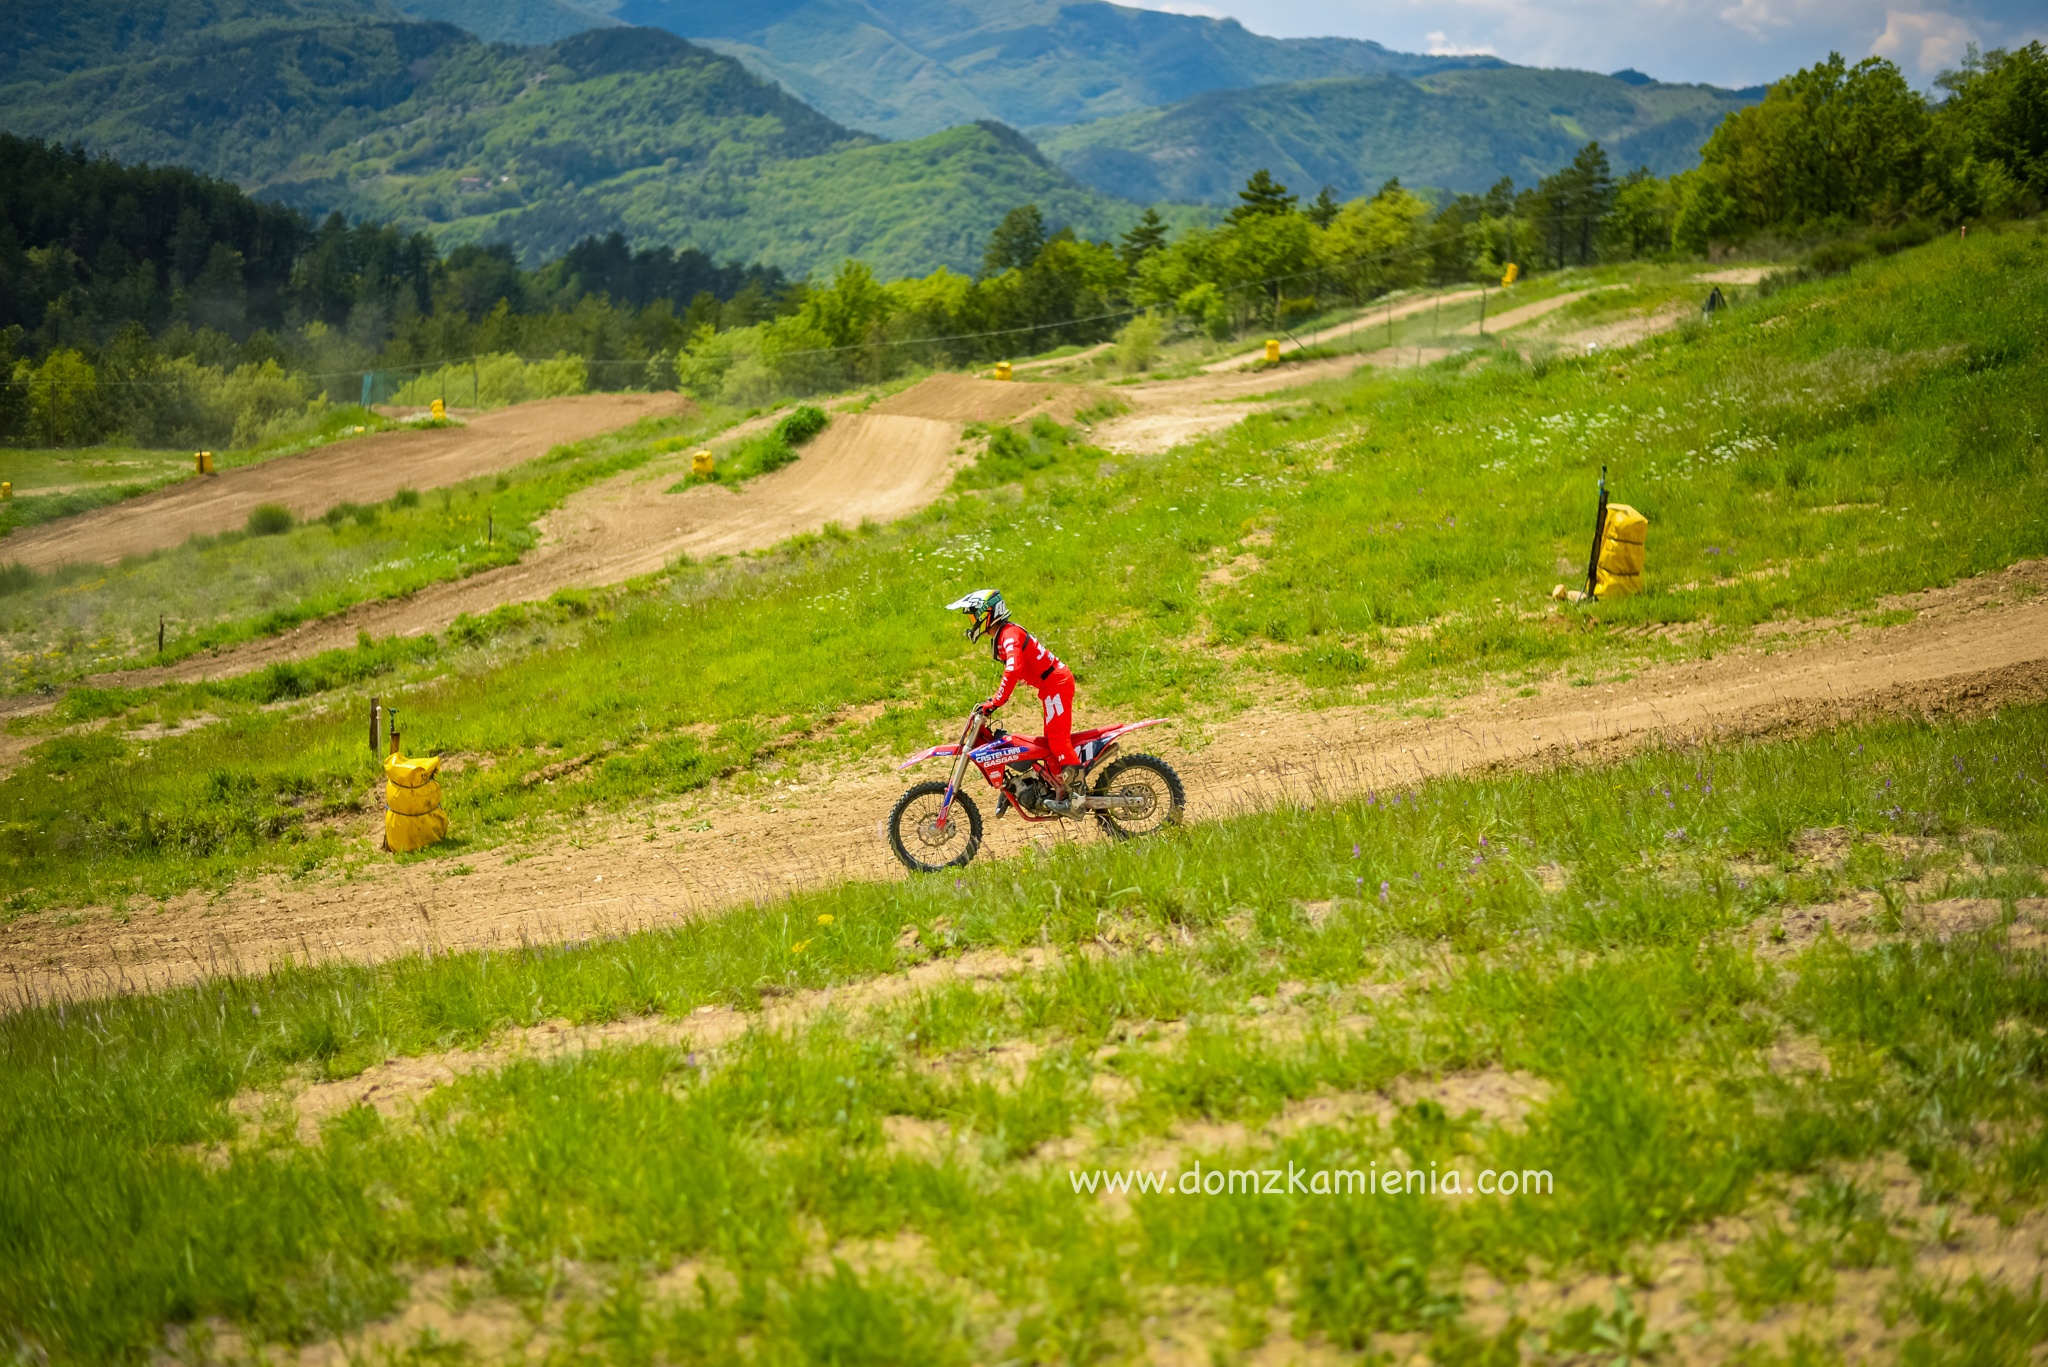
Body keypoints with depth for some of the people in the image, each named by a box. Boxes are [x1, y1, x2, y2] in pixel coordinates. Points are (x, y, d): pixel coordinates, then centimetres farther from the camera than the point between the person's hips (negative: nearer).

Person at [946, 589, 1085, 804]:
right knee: (1053, 739, 14)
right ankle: (1062, 787, 18)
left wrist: (994, 702, -36)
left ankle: (1075, 786, -17)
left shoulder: (1009, 634, -19)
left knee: (1058, 738, -14)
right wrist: (996, 699, 22)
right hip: (1053, 684, 11)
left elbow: (1013, 669, -34)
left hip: (1055, 683, -11)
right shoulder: (1002, 636, 13)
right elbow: (1012, 670, 25)